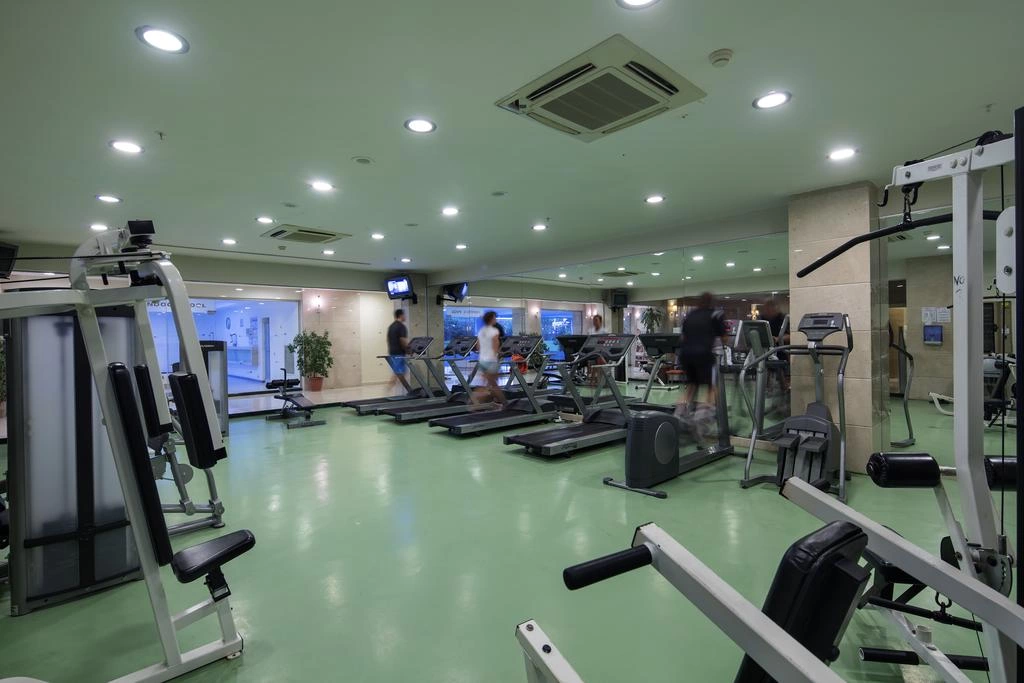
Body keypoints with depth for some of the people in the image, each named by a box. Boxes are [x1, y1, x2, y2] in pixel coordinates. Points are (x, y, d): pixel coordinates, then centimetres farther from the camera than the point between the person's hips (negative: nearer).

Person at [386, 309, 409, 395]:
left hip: (391, 353, 9)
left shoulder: (391, 326, 15)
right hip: (399, 354, -9)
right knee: (400, 375, -3)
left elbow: (388, 340, 17)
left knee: (396, 374, 15)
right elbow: (403, 341, -18)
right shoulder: (402, 326, -12)